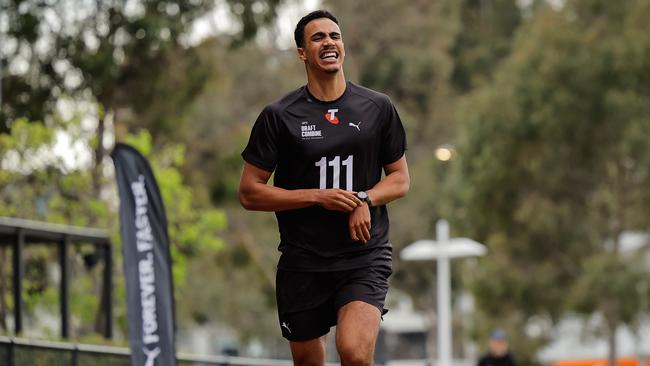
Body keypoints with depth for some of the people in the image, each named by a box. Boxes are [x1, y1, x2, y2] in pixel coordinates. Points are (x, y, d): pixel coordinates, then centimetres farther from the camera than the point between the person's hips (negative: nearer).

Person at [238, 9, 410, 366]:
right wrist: (318, 196, -12)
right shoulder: (278, 116, -1)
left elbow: (400, 178, 12)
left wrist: (366, 199, -10)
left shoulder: (378, 108, 5)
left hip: (364, 257, -1)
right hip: (302, 262, 1)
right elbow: (249, 193, -2)